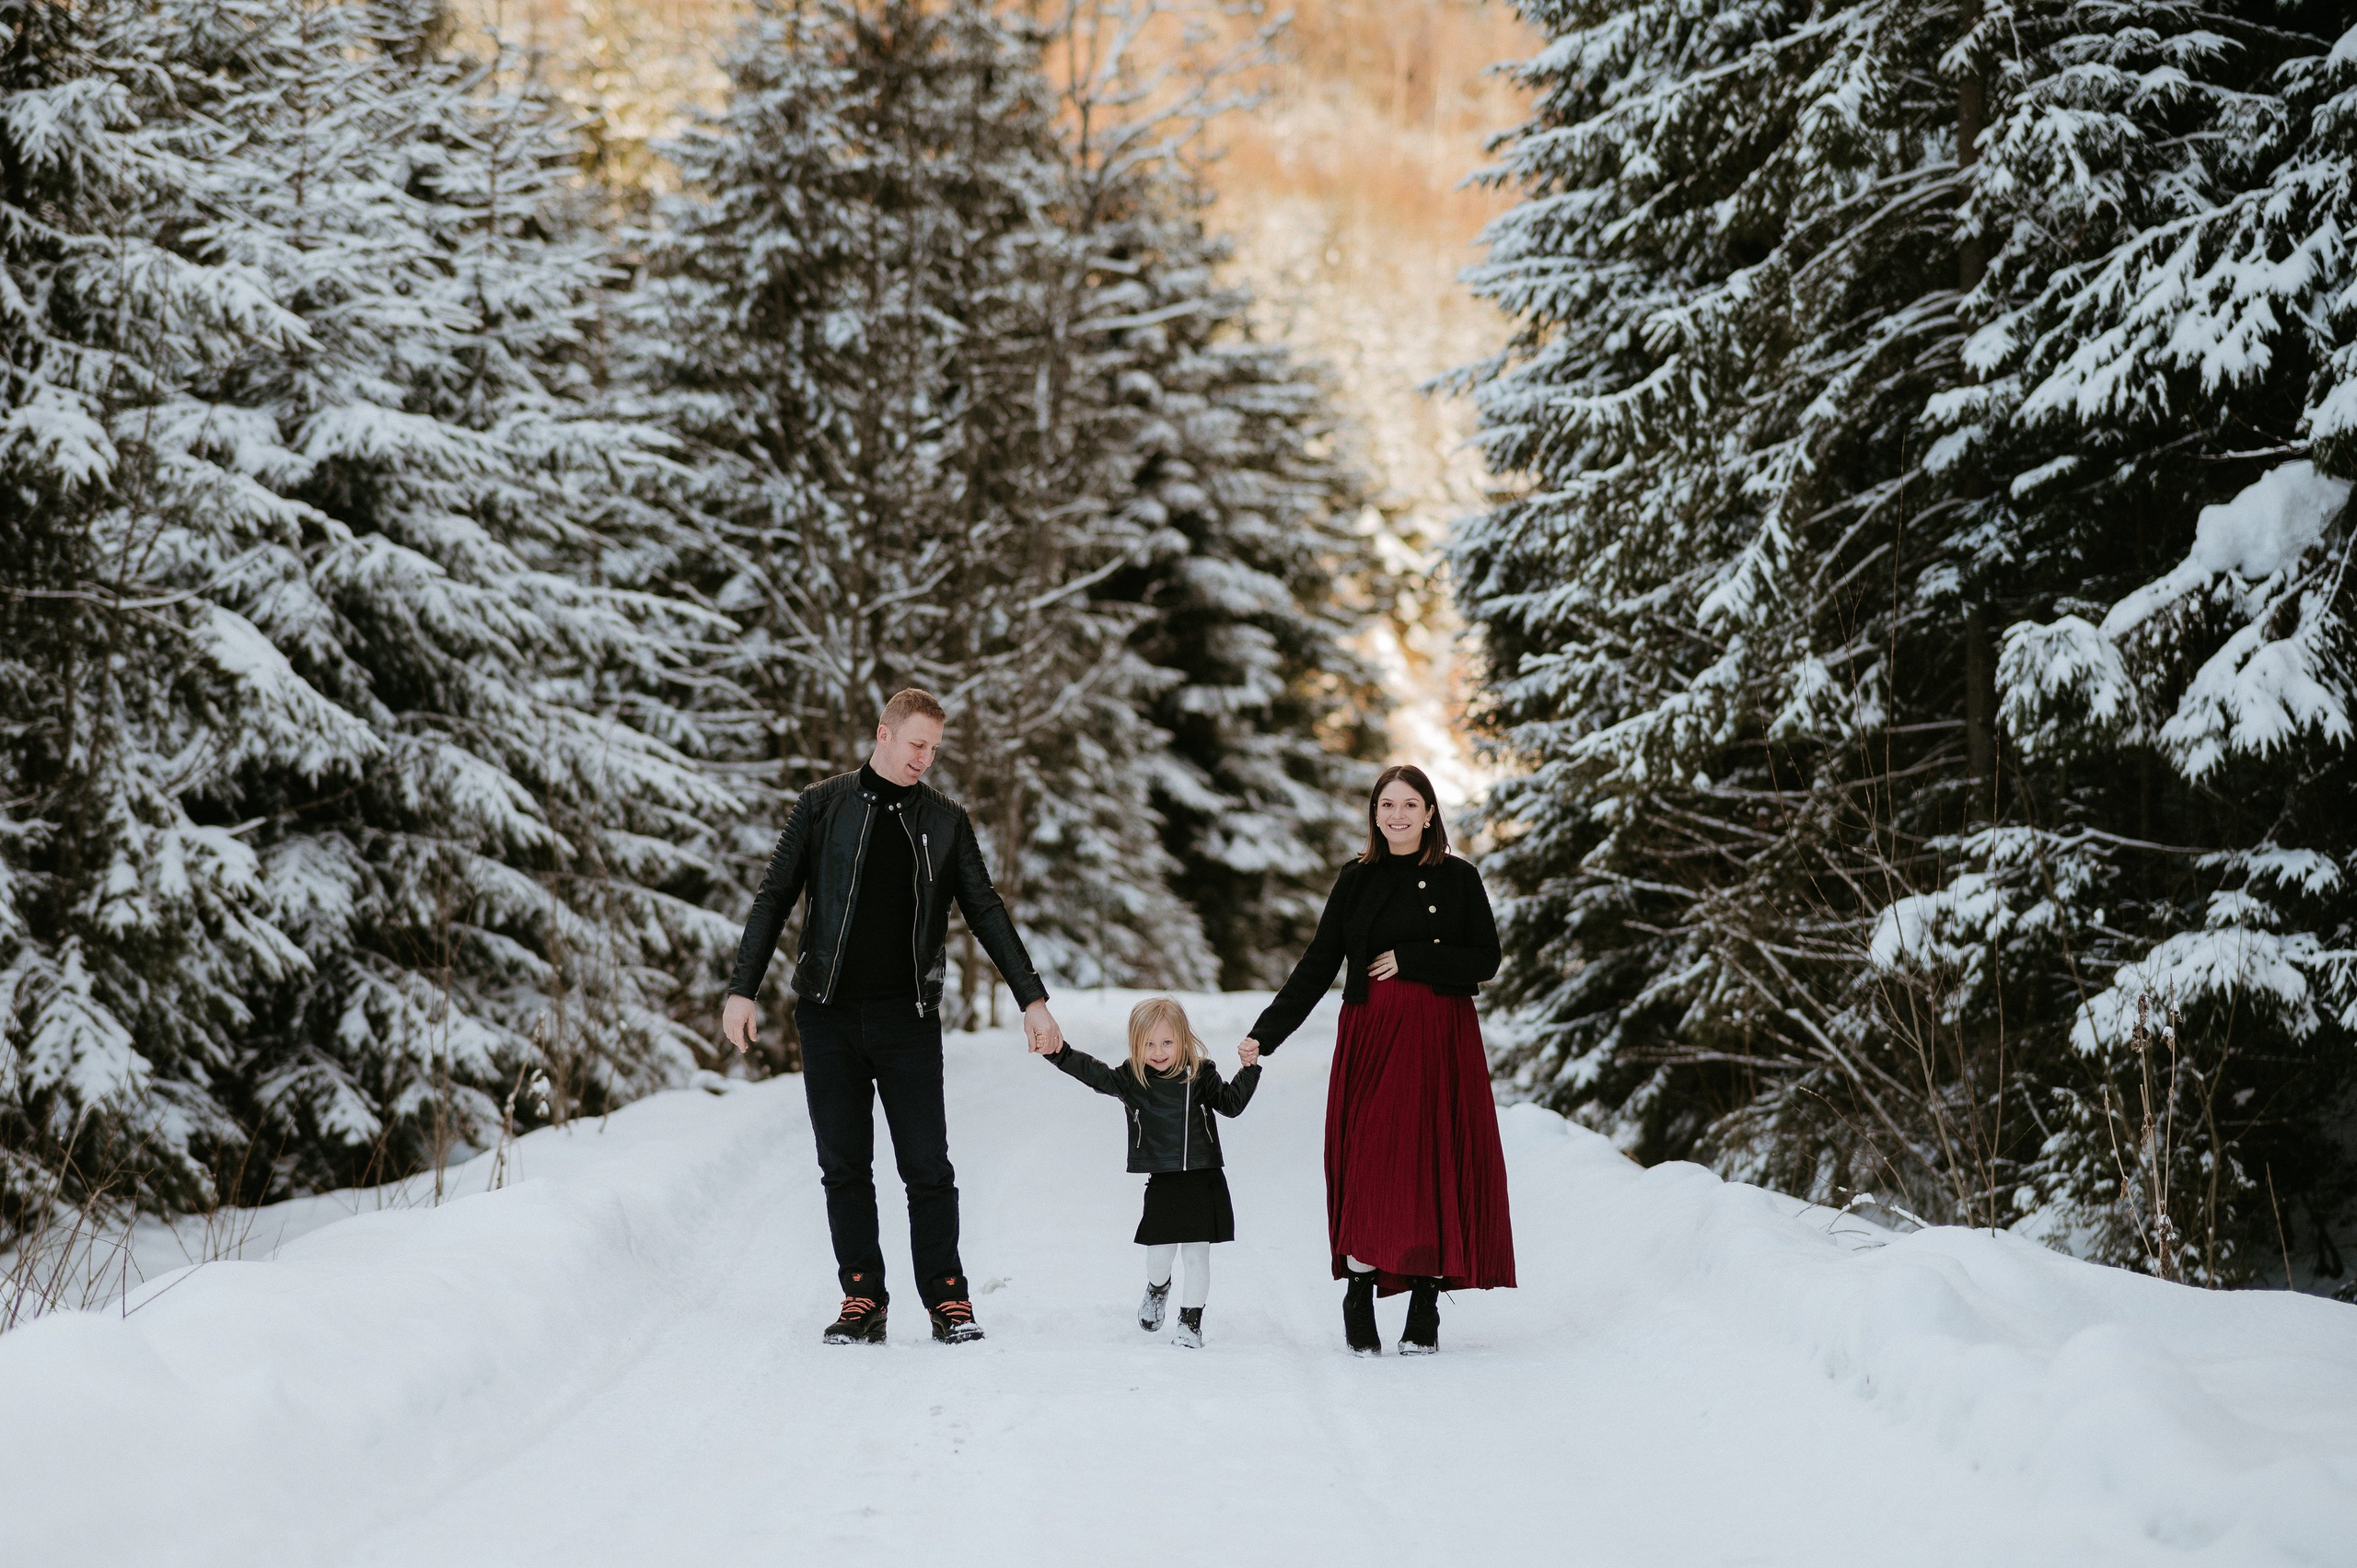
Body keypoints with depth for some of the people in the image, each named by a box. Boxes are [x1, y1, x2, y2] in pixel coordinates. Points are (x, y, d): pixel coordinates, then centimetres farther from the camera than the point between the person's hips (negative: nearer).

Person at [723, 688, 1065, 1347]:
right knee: (844, 1166, 2)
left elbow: (987, 914, 10)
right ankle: (862, 1299, 9)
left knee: (927, 1166, -3)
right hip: (829, 1015, 0)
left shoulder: (946, 820, 8)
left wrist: (1032, 998, 5)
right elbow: (774, 898, 5)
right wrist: (743, 989, -2)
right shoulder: (822, 806, 4)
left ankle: (946, 1297, 5)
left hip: (909, 1018, 0)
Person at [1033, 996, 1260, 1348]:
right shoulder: (1131, 1079, -1)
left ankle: (1190, 1321, 15)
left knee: (1197, 1254, 2)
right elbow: (1092, 1072, -8)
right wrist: (1055, 1052, -20)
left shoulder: (1201, 1074, 0)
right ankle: (1157, 1288, 40)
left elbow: (1231, 1104, 6)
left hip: (1203, 1180, 0)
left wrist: (1250, 1069, -7)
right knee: (1160, 1252, 4)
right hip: (1161, 1183, 0)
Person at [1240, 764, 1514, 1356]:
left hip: (1441, 1040, -1)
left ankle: (1425, 1307, 1)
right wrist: (1266, 1033, -1)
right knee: (1369, 1162, -6)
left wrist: (1411, 959, -11)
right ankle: (1360, 1295, 0)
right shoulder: (1357, 879, 8)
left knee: (1436, 1164, -3)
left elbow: (1485, 960, -1)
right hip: (1371, 1039, 1)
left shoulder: (1458, 878, 4)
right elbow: (1318, 964, 6)